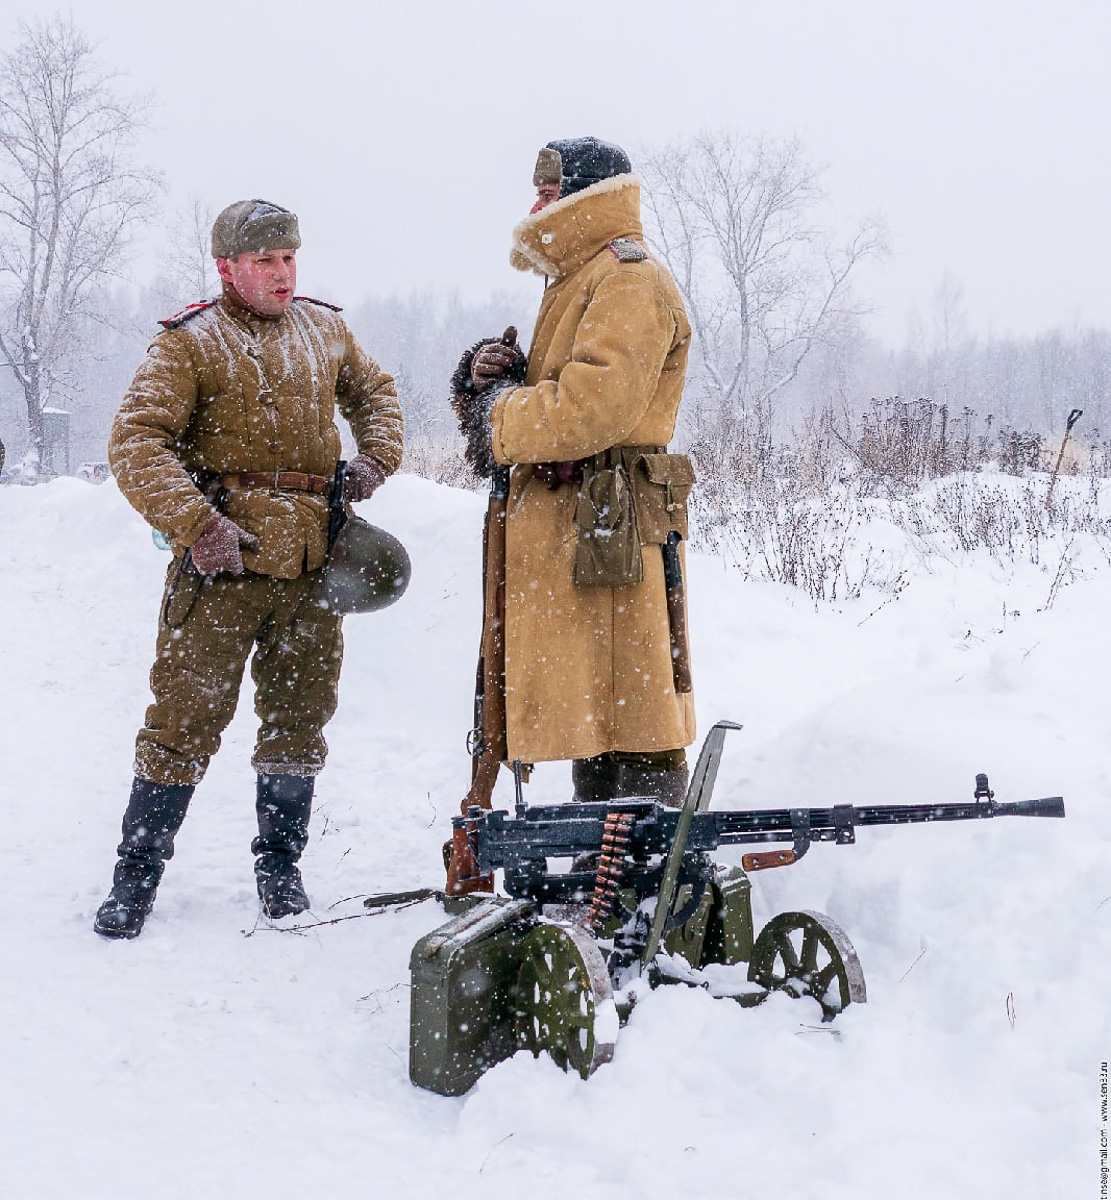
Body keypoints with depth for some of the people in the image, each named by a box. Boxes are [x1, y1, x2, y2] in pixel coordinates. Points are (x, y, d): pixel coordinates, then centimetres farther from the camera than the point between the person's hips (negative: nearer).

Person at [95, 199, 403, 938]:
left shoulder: (326, 331, 13)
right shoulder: (190, 343, -3)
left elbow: (374, 391, 30)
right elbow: (136, 443, -10)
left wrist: (375, 459, 11)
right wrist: (198, 525, -20)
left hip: (313, 561, 5)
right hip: (221, 559, -4)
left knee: (300, 716, 10)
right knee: (188, 715, -4)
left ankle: (279, 865, 25)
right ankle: (137, 876, 8)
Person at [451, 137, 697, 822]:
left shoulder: (630, 282, -9)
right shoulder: (578, 284, 25)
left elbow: (592, 408, -23)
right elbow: (539, 404, 24)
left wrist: (498, 417, -8)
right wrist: (486, 378, 2)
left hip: (605, 531, -11)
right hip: (563, 531, 11)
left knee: (632, 722, -9)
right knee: (594, 715, 15)